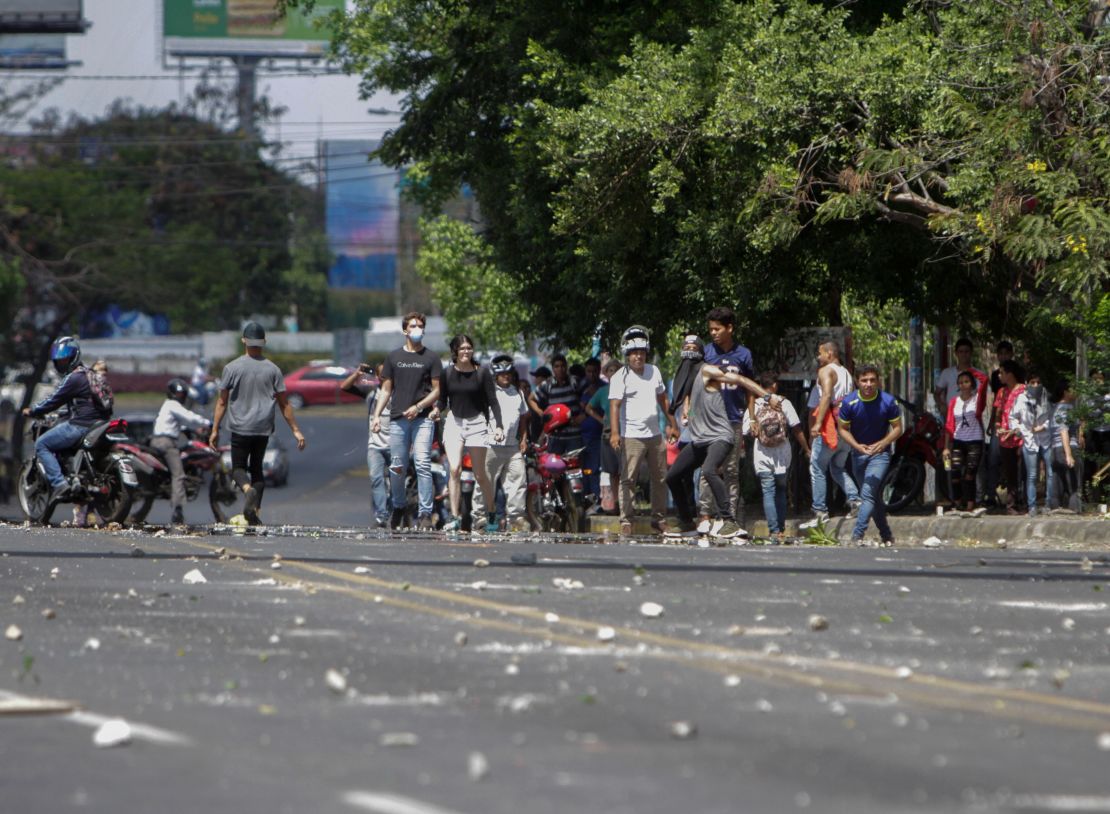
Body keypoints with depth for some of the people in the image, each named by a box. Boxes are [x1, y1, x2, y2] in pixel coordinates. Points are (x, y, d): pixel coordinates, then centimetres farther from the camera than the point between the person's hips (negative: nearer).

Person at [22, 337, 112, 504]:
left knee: (42, 445, -3)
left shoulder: (73, 378, -11)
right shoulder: (89, 375, 19)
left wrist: (32, 411, 5)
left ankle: (59, 484, -17)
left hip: (81, 426, -10)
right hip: (98, 423, 10)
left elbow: (54, 400, -9)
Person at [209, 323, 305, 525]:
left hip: (240, 427, -2)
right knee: (257, 468, 14)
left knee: (238, 467, 6)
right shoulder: (272, 369, 1)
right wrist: (296, 430, 7)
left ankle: (249, 490, -27)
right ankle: (254, 510, 4)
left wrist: (215, 430, 4)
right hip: (263, 429, 2)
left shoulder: (232, 368, -3)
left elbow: (222, 402, -2)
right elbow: (284, 404, 2)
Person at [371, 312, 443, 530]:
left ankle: (425, 514, -11)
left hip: (422, 419, -2)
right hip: (398, 419, 2)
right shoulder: (394, 357, 14)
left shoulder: (430, 358, 7)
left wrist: (418, 407, -11)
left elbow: (437, 390, 4)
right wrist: (376, 415, 5)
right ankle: (398, 508, 24)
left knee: (423, 465, -12)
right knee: (397, 467, 4)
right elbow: (386, 389, 16)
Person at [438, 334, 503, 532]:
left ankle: (492, 514, 25)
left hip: (476, 423, -1)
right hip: (454, 422, 1)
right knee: (454, 469, -15)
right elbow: (442, 400, 7)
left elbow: (492, 401, -3)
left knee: (480, 475, 4)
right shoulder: (447, 373, 0)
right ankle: (454, 517, -15)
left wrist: (498, 426, -12)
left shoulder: (482, 373, -4)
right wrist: (437, 410, -15)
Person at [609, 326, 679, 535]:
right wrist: (614, 433, -31)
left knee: (660, 478, 11)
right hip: (631, 437, -6)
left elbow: (662, 399, 22)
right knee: (628, 479, -8)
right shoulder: (620, 378, -8)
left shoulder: (654, 372, 11)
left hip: (654, 435, 6)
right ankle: (626, 520, -6)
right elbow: (615, 405, -18)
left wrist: (672, 424, 24)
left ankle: (659, 518, 21)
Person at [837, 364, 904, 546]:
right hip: (859, 452, 3)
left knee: (868, 493, -19)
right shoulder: (849, 402, -11)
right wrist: (857, 446, -19)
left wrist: (883, 443, -21)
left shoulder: (888, 402, -14)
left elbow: (897, 428, -4)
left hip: (880, 452, -3)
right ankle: (886, 535, 24)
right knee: (875, 497, 11)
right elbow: (843, 429, -1)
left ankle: (858, 534, -24)